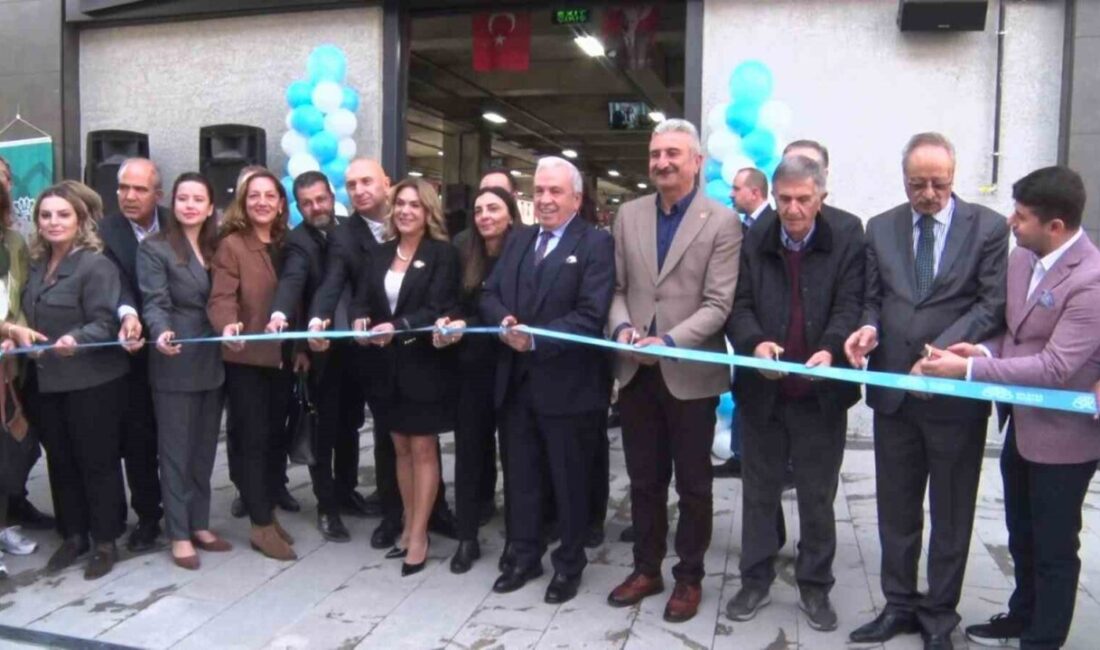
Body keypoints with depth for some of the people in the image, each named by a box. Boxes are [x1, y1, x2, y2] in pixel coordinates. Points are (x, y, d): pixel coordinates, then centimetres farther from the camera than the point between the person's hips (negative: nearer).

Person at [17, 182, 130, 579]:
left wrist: (75, 340, -34)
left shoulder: (95, 265, -12)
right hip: (46, 381, 7)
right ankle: (73, 535, 29)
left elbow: (105, 324, -18)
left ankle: (105, 542, 16)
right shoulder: (36, 265, 12)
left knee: (97, 461, 4)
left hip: (92, 382, -7)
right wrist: (17, 330, 4)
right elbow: (30, 317, 23)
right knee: (60, 462, 15)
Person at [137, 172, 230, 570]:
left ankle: (199, 525, 24)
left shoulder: (216, 248, 13)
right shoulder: (154, 248, -4)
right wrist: (161, 333, -33)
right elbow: (155, 302, -14)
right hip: (175, 365, -5)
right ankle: (179, 534, 13)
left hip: (211, 363, 5)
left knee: (204, 449, 12)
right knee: (176, 450, 3)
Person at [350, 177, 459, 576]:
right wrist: (360, 320, -20)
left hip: (424, 365, -6)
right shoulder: (380, 254, 10)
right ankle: (409, 526, 26)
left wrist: (397, 327, -30)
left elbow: (437, 309, -16)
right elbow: (362, 299, 3)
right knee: (401, 449, 14)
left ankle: (419, 536, 10)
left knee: (423, 450, 2)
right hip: (388, 366, 6)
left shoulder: (443, 254, -7)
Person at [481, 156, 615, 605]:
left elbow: (591, 316, -18)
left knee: (569, 480, 10)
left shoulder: (596, 244, -8)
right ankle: (524, 556, 33)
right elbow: (490, 295, 8)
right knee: (520, 475, 16)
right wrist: (504, 322, -14)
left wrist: (535, 339, -24)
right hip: (515, 381, 6)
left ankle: (569, 564, 27)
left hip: (566, 385, -6)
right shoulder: (518, 239, 13)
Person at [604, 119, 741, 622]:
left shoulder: (722, 222, -6)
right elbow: (617, 287, 8)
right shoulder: (628, 215, 7)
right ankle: (646, 568, 33)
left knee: (693, 484, 11)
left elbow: (717, 304, -12)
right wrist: (621, 326, -12)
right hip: (636, 372, 4)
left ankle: (689, 577, 29)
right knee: (644, 480, 16)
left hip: (690, 372, -4)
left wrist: (669, 341, -24)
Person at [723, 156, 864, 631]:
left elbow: (850, 304, -11)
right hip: (762, 390, 2)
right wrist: (755, 342, -24)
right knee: (759, 491, 13)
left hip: (821, 392, -1)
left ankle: (815, 586, 28)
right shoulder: (754, 240, 1)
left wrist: (830, 349, -30)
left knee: (818, 496, 12)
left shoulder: (848, 236, -3)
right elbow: (738, 304, -4)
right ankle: (755, 580, 28)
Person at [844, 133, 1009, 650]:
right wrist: (869, 327, -11)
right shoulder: (880, 228, 6)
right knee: (895, 510, 14)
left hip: (956, 394, -3)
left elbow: (993, 303, -9)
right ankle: (899, 604, 29)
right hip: (893, 390, 3)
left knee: (951, 514, 11)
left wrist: (943, 350, -20)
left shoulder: (988, 227, -4)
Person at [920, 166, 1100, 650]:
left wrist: (968, 369, -28)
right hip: (1021, 424, 8)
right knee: (1021, 536, 24)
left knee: (1053, 546, 11)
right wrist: (984, 348, -10)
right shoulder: (1021, 257, -1)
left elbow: (1055, 366, -29)